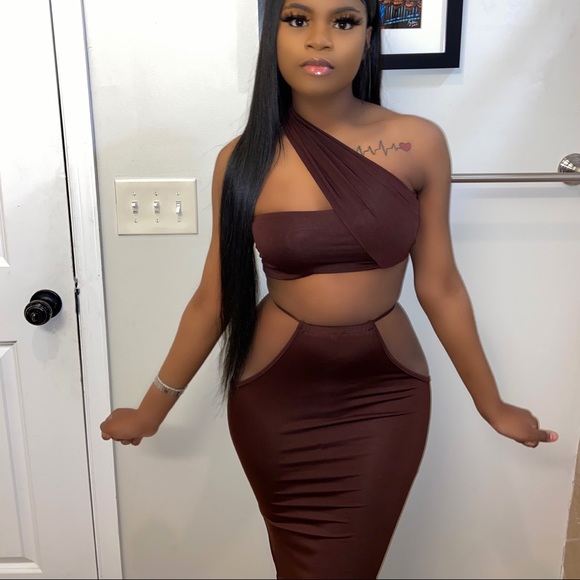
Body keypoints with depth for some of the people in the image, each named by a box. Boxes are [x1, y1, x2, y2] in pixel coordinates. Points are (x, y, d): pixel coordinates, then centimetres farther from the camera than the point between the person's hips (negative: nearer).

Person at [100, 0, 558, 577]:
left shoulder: (419, 143, -8)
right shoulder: (244, 159, -7)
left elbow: (439, 287, 0)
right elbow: (213, 300, 0)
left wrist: (492, 405, 7)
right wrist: (150, 411, 7)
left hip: (386, 395, 0)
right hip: (275, 398, 1)